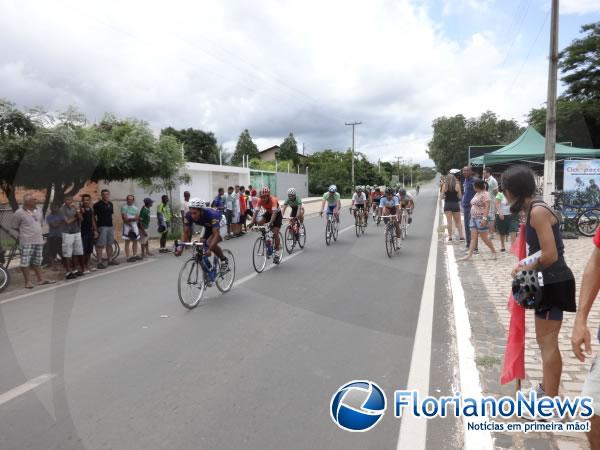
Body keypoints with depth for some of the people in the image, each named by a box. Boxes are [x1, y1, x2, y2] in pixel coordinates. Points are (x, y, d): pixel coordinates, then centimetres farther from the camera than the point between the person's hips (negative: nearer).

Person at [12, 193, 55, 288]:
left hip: (39, 240, 6)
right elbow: (15, 227, -2)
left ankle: (41, 279, 20)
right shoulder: (19, 213, -11)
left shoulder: (38, 211, 7)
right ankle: (27, 281, 6)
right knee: (25, 262, -1)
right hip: (26, 242, -6)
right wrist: (24, 232, 5)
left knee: (37, 262, 14)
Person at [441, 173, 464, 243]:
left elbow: (442, 195, 0)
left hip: (447, 204, 0)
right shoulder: (457, 185, -1)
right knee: (458, 221, 9)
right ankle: (461, 236, 5)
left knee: (449, 221, 1)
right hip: (456, 204, 0)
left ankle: (450, 237, 0)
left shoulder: (444, 185, -1)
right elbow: (460, 196, 0)